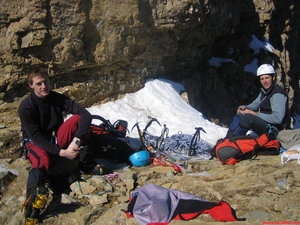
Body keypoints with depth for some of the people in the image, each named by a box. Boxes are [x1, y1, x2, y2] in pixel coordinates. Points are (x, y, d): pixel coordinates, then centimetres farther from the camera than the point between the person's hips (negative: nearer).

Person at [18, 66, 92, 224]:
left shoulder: (58, 99, -7)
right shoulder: (25, 107, -16)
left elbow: (85, 115, -18)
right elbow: (37, 137, -22)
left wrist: (76, 140, -34)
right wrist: (61, 152, -32)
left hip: (56, 139, 4)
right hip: (35, 143, -4)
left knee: (77, 118, -21)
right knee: (42, 160, -39)